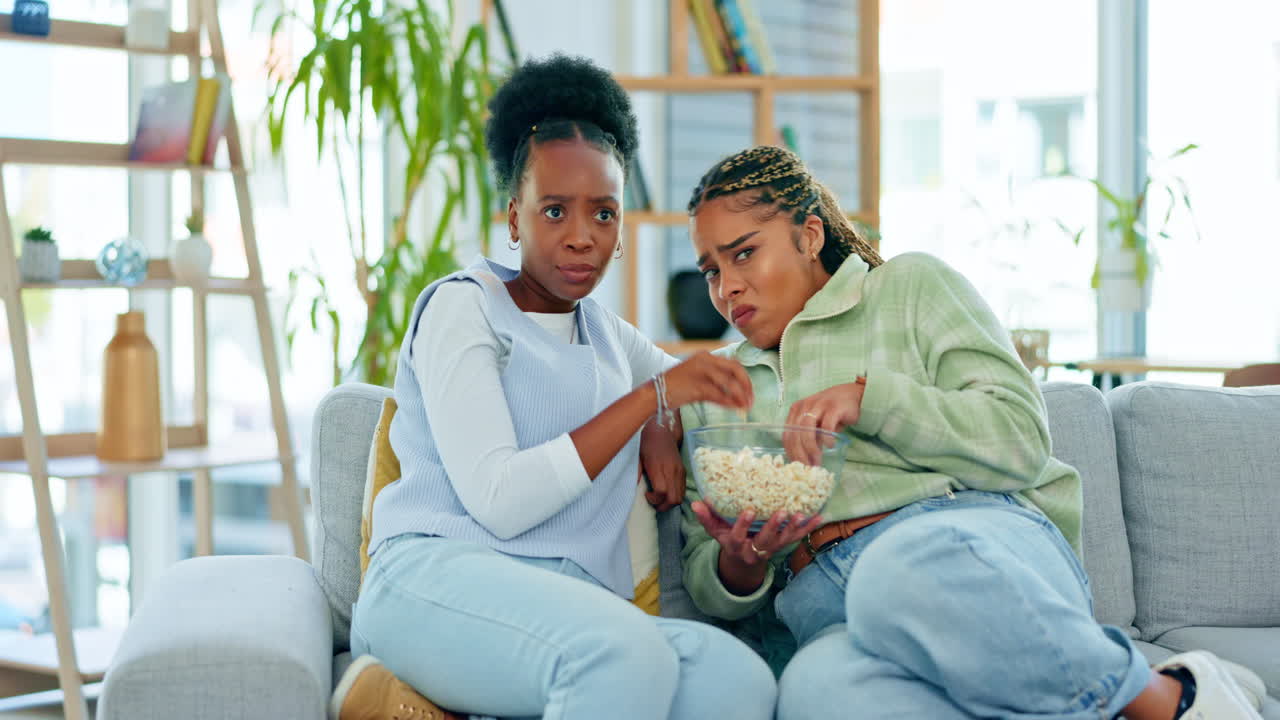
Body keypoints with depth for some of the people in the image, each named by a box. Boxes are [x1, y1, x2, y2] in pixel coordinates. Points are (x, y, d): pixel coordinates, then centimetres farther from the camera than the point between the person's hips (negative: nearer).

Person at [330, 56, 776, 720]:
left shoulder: (608, 335, 25)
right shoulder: (462, 305, 4)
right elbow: (498, 501, -10)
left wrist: (666, 429, 17)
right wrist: (654, 394, -11)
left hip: (573, 607, 8)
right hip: (436, 575, -7)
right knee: (631, 657, -39)